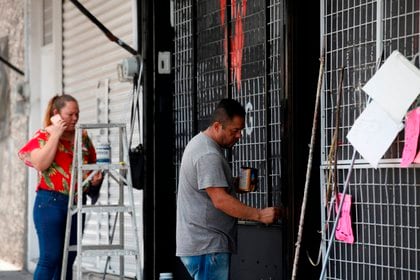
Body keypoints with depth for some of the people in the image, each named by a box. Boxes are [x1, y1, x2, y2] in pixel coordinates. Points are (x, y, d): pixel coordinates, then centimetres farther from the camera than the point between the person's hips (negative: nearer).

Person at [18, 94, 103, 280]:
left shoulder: (82, 137, 13)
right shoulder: (43, 136, 0)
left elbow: (93, 165, 25)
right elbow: (40, 163, -18)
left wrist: (96, 177, 2)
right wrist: (56, 134, -13)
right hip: (51, 202, -5)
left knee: (68, 259, 7)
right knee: (50, 257, -10)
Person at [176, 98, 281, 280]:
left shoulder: (199, 143, 16)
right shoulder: (209, 155, -18)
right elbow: (220, 200, -25)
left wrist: (235, 183, 8)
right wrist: (259, 215, -25)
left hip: (199, 243, 11)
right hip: (207, 246, -11)